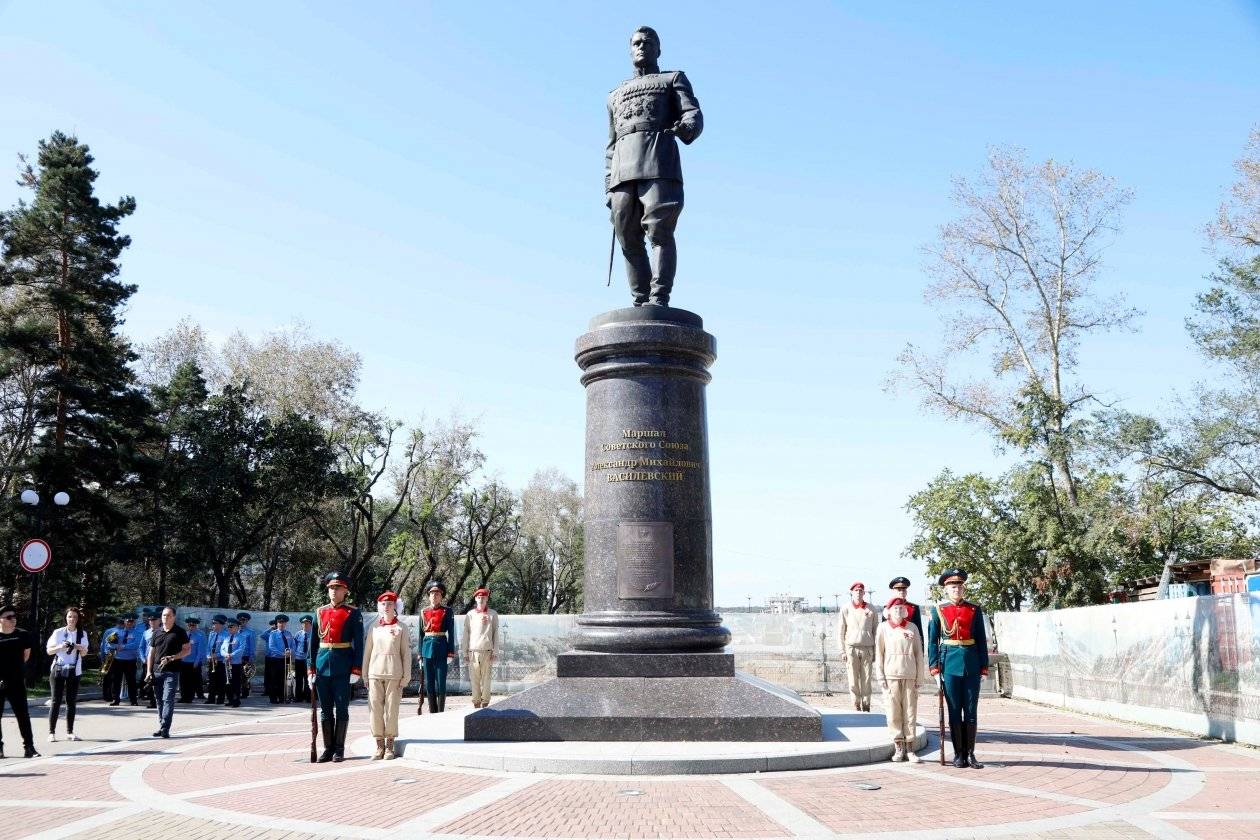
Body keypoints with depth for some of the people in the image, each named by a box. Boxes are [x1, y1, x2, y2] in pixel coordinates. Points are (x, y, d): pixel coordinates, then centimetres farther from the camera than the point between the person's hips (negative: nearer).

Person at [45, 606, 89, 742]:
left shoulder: (82, 634, 6)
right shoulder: (58, 632, 0)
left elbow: (84, 654, 7)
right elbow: (49, 651, 1)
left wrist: (80, 648, -15)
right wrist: (60, 647, -18)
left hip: (74, 671, 2)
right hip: (58, 670, -2)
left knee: (71, 702, 4)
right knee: (56, 701, -4)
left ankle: (69, 732, 8)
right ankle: (51, 732, 0)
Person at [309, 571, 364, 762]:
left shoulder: (353, 614, -1)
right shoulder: (320, 612, 10)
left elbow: (358, 643, -4)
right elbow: (313, 641, 11)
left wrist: (356, 669, -10)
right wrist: (311, 667, 5)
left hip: (343, 667, -3)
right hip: (322, 665, 4)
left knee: (341, 709, 2)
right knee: (325, 709, 8)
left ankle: (339, 748, 10)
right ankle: (328, 748, 16)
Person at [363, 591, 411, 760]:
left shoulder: (401, 628, 2)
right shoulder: (374, 628, 9)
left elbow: (406, 653, 2)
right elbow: (367, 651, 11)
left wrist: (406, 676, -2)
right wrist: (364, 674, 7)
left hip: (394, 674, -2)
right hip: (375, 673, 2)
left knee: (391, 709, 0)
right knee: (376, 709, 1)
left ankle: (390, 746, 9)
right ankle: (379, 746, 10)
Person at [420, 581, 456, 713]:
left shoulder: (447, 611, 1)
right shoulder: (424, 612, 11)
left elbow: (451, 632, -1)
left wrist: (450, 652, -7)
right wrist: (420, 652, 10)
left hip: (441, 647, -4)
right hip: (427, 646, 4)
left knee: (441, 681, -3)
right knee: (429, 682, 6)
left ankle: (441, 712, 4)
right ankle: (432, 712, 14)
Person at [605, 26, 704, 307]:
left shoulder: (674, 79, 23)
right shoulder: (616, 95, 35)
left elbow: (694, 115, 5)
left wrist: (685, 128, -20)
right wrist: (608, 186, 16)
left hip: (659, 162, -4)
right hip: (623, 170, 4)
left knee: (660, 231, -17)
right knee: (629, 239, -5)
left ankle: (659, 300, -23)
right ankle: (640, 302, -5)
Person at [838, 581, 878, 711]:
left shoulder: (870, 609, 7)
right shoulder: (846, 609, 6)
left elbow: (875, 631, 11)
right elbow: (841, 632, 7)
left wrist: (875, 651, 6)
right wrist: (843, 650, 2)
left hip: (867, 648, 0)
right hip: (851, 648, 0)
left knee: (866, 679, 0)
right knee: (853, 679, 0)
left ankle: (866, 705, 8)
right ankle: (856, 705, 8)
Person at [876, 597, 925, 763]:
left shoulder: (912, 628, 9)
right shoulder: (883, 627, 7)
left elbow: (919, 653, 10)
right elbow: (879, 653, 6)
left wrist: (919, 677, 5)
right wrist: (881, 677, 1)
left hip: (909, 675, 1)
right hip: (891, 675, -1)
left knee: (910, 712, 0)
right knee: (894, 713, -1)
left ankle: (909, 748, 6)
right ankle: (898, 748, 6)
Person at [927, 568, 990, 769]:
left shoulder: (974, 610, 6)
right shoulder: (938, 611, 2)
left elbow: (981, 640, 7)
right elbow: (932, 640, 3)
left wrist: (984, 665, 2)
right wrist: (934, 664, -4)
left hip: (972, 665, 1)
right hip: (950, 664, -1)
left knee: (971, 711, 4)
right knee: (955, 711, 5)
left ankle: (970, 754, 13)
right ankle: (958, 754, 13)